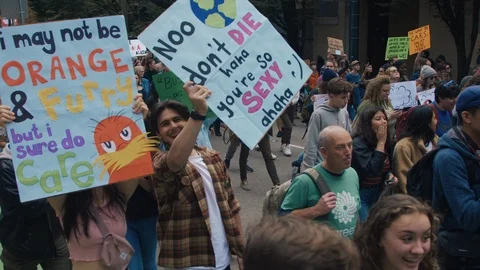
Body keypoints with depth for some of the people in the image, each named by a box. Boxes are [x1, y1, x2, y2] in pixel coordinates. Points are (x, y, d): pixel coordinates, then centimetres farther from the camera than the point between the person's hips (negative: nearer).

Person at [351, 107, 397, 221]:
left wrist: (390, 175, -6)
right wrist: (381, 142, -25)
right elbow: (371, 171, -30)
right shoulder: (358, 143, -20)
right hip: (360, 194, -7)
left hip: (378, 193, 7)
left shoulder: (386, 143, 4)